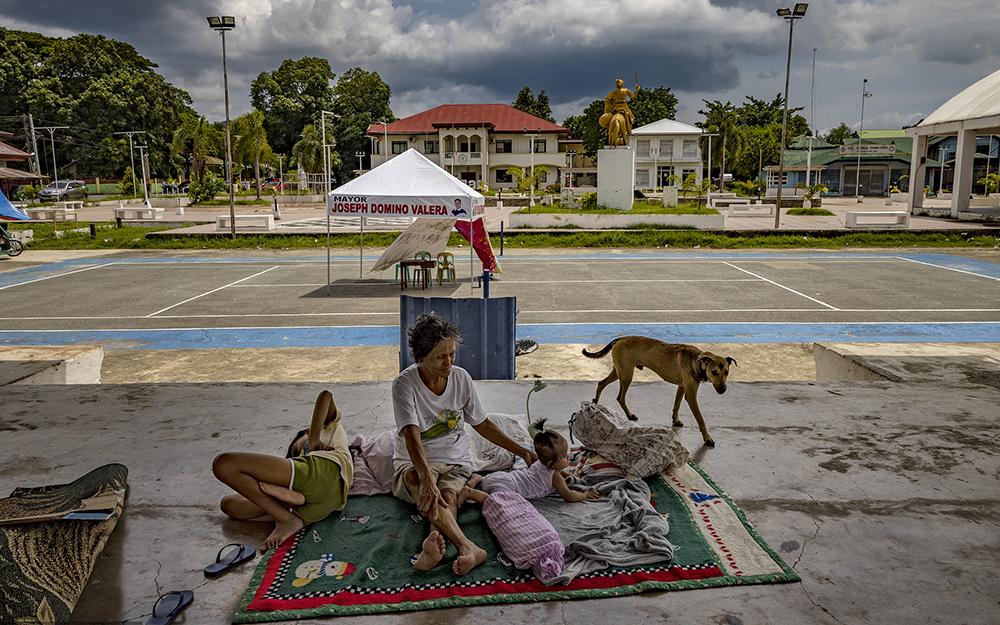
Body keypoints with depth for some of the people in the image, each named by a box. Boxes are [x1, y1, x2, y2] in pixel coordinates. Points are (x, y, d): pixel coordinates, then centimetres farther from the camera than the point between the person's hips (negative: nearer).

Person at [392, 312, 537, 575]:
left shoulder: (461, 378, -2)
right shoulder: (405, 384, -16)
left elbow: (481, 423, 11)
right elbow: (412, 436, -29)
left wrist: (520, 450, 8)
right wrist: (427, 478, -45)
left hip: (456, 463, 4)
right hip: (414, 465, -3)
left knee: (448, 495, -31)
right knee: (417, 479, -38)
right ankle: (468, 547, -55)